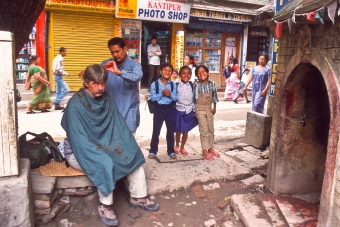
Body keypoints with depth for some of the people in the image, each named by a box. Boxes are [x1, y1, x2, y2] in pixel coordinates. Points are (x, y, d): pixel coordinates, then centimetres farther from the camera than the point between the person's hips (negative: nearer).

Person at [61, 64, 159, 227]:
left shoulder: (107, 99, -3)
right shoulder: (75, 105, -21)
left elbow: (119, 126, -1)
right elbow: (79, 140, -24)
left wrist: (127, 146, -16)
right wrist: (102, 152, -30)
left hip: (104, 146, 6)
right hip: (79, 151, -6)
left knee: (133, 154, -8)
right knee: (105, 163, -33)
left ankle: (138, 197, 6)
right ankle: (105, 206, -15)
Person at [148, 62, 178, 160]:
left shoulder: (173, 84, 2)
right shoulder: (155, 84, -5)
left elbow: (176, 98, 0)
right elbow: (152, 97, -10)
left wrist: (170, 94, -18)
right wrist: (161, 93, -21)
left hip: (170, 109, 2)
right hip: (159, 109, -2)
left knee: (171, 131, 9)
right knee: (156, 131, 7)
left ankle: (171, 151, 22)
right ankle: (153, 151, 19)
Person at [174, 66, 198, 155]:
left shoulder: (192, 85, -1)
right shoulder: (176, 85, -6)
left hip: (189, 111, 1)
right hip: (179, 110, -1)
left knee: (185, 131, 8)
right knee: (178, 131, 9)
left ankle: (182, 148, 27)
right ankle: (176, 146, 33)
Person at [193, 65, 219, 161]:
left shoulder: (212, 84, -6)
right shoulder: (196, 85, -16)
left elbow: (214, 96, 5)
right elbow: (193, 98, -10)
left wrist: (214, 108, 8)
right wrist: (194, 110, -8)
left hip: (209, 109, 4)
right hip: (200, 109, -4)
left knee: (211, 129, 11)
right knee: (204, 130, -5)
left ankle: (210, 148, 25)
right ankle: (204, 151, 3)